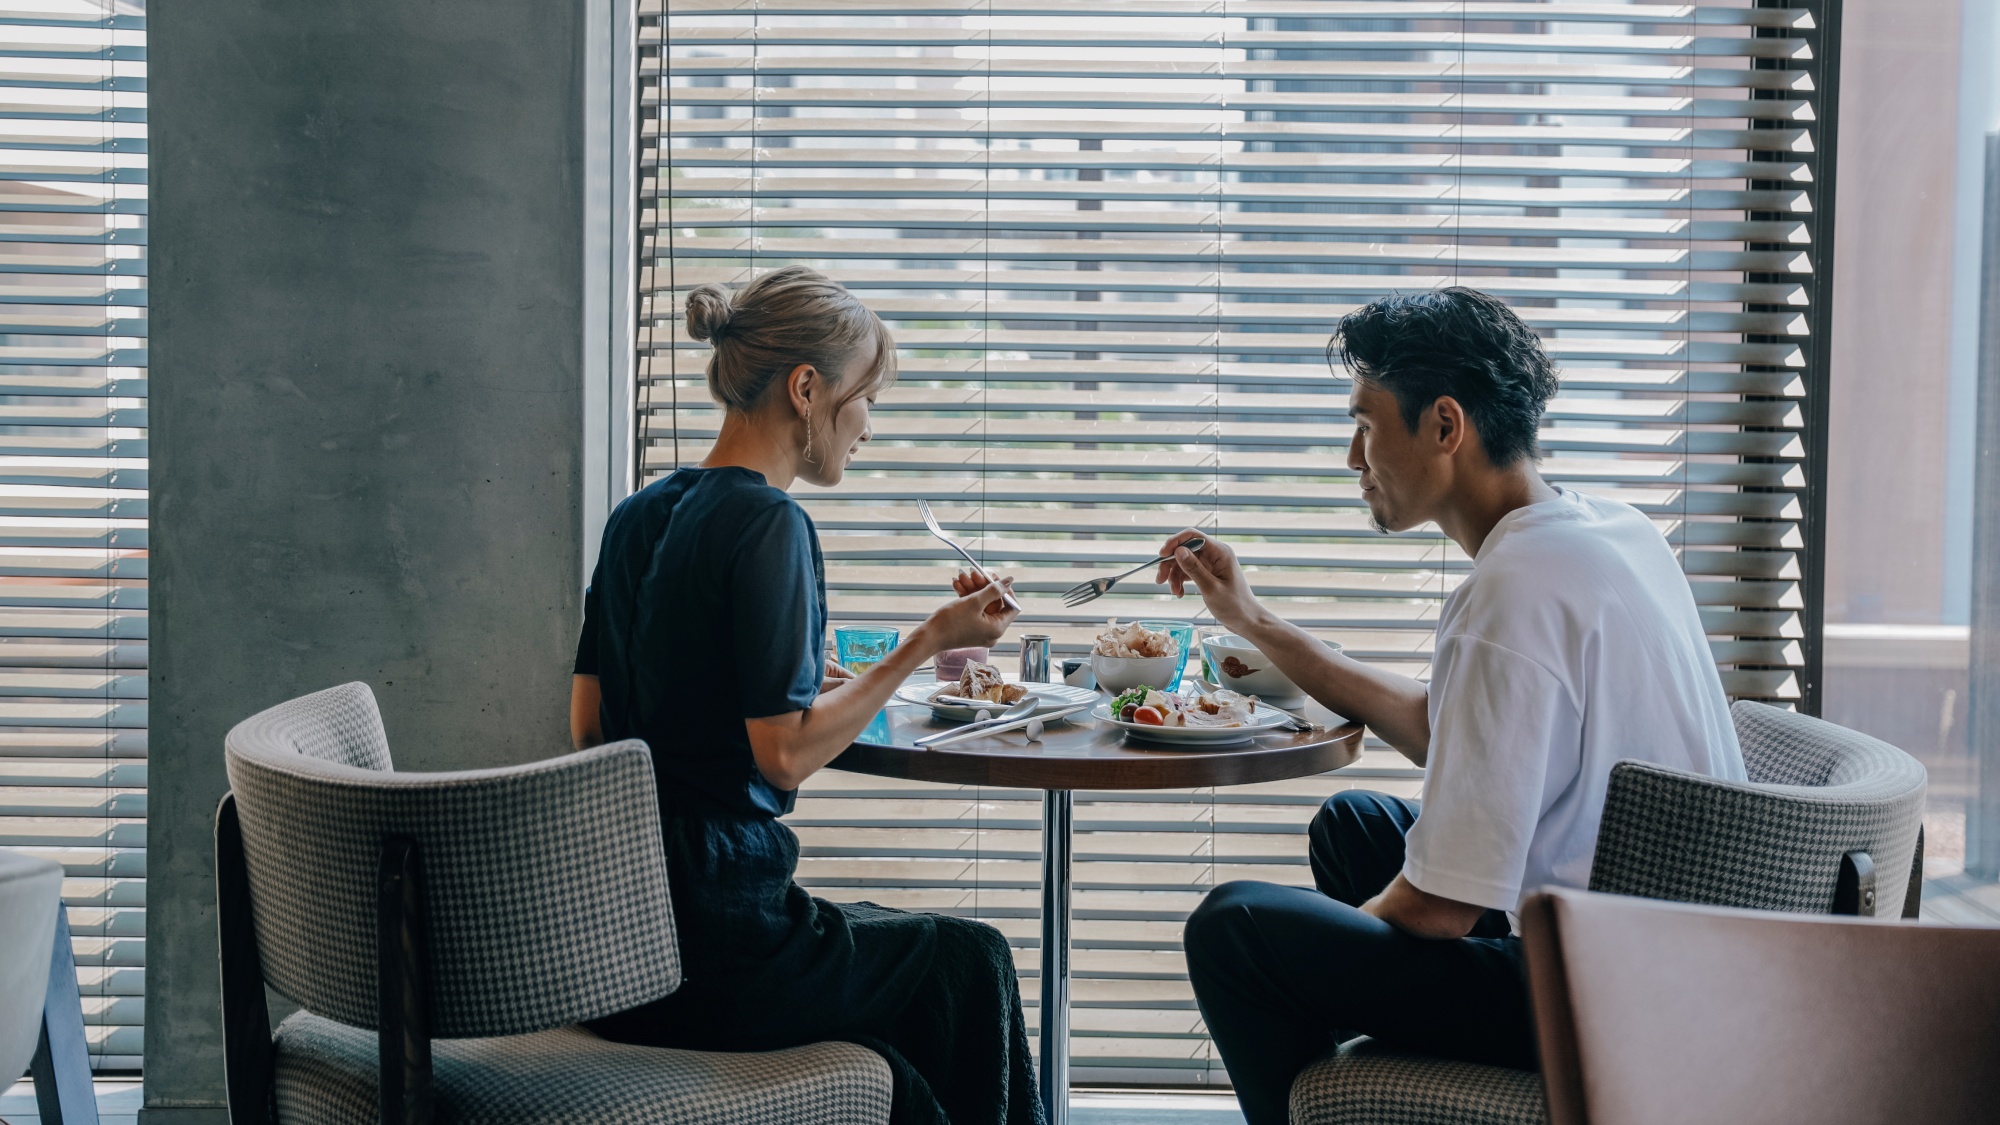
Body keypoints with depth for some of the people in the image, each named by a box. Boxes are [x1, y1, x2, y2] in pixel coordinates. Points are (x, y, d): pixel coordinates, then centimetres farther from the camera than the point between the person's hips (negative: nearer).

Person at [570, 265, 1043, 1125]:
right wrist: (931, 641, -11)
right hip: (708, 959, -8)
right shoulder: (768, 524, -15)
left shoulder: (638, 516, 9)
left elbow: (587, 725, 13)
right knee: (971, 960, 15)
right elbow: (785, 756, -19)